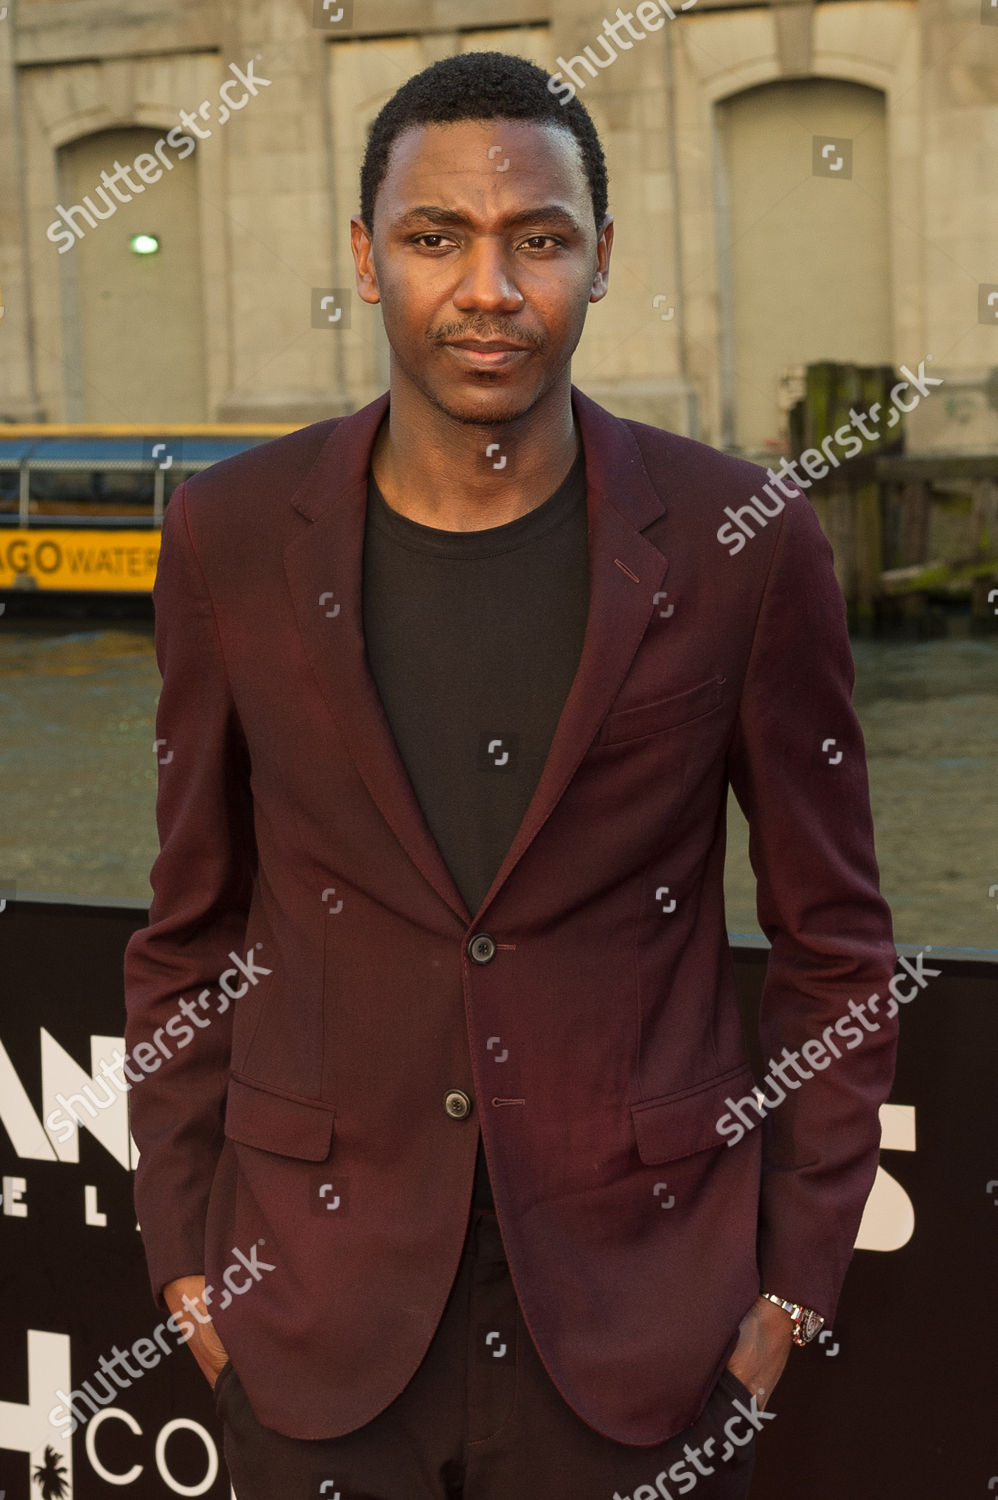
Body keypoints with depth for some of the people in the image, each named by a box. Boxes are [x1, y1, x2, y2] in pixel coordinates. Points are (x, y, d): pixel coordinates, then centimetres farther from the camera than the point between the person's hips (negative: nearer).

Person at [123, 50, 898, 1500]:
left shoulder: (740, 545, -7)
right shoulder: (235, 538, -3)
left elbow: (834, 939, 1)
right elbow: (194, 928, 6)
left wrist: (800, 1266, 0)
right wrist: (183, 1244, 4)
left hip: (638, 1306, -1)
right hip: (323, 1314, 1)